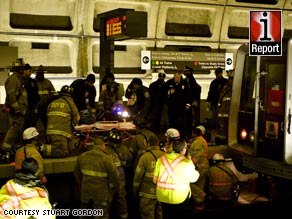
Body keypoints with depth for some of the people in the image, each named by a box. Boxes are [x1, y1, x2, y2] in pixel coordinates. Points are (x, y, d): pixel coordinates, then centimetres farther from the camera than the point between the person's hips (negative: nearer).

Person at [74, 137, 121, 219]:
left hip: (85, 193, 5)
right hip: (101, 195, -5)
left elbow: (77, 174, 11)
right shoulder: (106, 159, -17)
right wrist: (112, 192, 0)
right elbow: (116, 178, -16)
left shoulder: (82, 157, -1)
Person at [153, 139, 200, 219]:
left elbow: (155, 179, -2)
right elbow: (193, 178, -1)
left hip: (163, 198, 3)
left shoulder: (161, 159, -6)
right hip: (180, 198, -3)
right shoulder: (187, 162, -16)